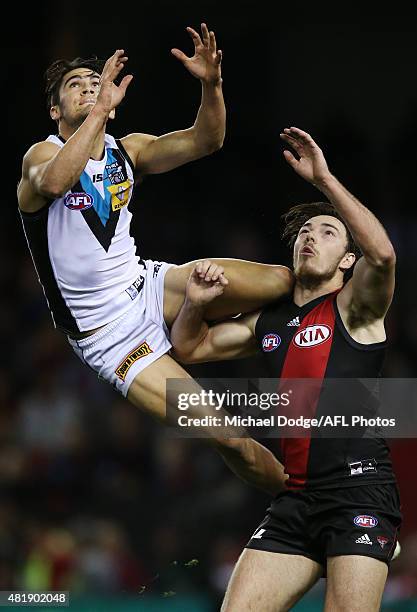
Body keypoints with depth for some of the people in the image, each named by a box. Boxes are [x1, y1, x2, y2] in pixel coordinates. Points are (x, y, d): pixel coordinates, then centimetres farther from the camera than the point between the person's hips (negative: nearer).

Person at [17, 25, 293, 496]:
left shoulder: (128, 151, 6)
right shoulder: (42, 155, -11)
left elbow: (203, 142, -6)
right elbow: (53, 181, -36)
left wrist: (211, 84, -23)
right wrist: (99, 111, -38)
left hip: (148, 286, 6)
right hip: (105, 335, -5)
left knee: (281, 281, -17)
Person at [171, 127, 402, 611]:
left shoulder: (353, 308, 1)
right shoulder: (267, 322, 20)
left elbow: (383, 253, -20)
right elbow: (190, 349, 30)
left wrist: (323, 179, -19)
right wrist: (195, 305, 8)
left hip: (358, 487, -6)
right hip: (295, 499, 6)